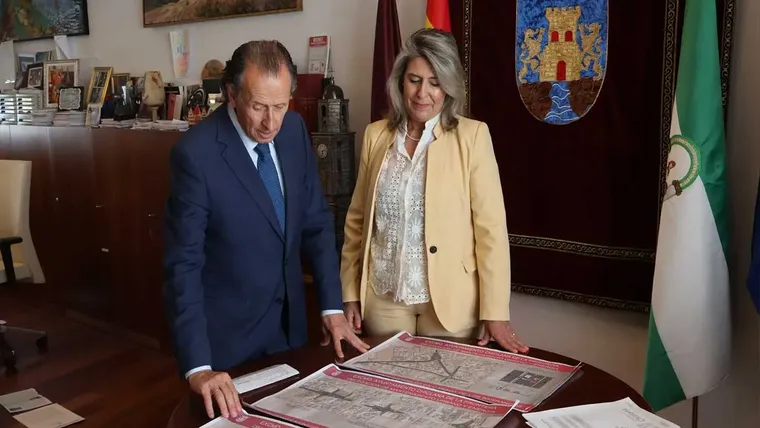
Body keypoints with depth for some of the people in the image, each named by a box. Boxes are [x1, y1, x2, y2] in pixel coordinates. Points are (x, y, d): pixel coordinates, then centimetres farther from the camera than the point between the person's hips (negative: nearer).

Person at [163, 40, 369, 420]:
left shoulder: (294, 129, -5)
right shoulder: (196, 153, -23)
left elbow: (316, 221, 2)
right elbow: (184, 263, -23)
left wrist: (332, 307, -2)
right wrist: (197, 367, -29)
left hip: (289, 319, 6)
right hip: (225, 333, -5)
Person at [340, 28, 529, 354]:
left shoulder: (472, 136, -7)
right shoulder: (376, 135, 4)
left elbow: (491, 226, -8)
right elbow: (357, 219, 9)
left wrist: (495, 311, -11)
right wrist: (350, 293, 5)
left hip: (450, 299, -2)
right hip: (384, 298, 3)